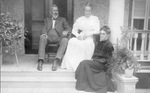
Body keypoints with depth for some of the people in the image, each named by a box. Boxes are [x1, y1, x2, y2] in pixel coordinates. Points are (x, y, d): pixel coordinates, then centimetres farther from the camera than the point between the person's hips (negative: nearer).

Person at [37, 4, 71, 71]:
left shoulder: (62, 19, 25)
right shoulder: (47, 19, 28)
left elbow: (68, 28, 13)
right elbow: (44, 29, 14)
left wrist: (66, 31, -14)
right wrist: (44, 33, -11)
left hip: (58, 37, 0)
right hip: (48, 37, 1)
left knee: (65, 40, -35)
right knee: (42, 37, -35)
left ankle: (56, 61, -47)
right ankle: (40, 62, -44)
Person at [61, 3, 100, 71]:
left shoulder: (95, 19, 12)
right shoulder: (79, 19, 19)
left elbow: (97, 31, 0)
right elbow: (74, 30, 15)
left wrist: (88, 33, -15)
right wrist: (78, 35, -6)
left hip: (90, 39, -3)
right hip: (80, 38, 3)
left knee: (83, 44, -37)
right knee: (71, 41, -29)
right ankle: (69, 65, -29)